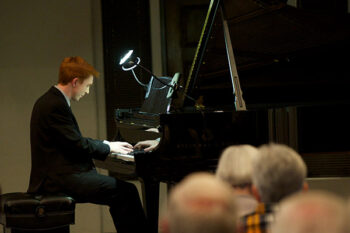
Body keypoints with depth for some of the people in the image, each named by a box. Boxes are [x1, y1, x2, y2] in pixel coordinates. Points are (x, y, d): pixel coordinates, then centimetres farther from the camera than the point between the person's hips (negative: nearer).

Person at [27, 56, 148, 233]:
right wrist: (108, 147, -2)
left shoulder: (51, 101, 16)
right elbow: (77, 145, -18)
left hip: (55, 175, 11)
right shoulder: (55, 106, -16)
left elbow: (74, 140, 21)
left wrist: (106, 145, 15)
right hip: (60, 179, -11)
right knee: (127, 192, -15)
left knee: (119, 191, 13)